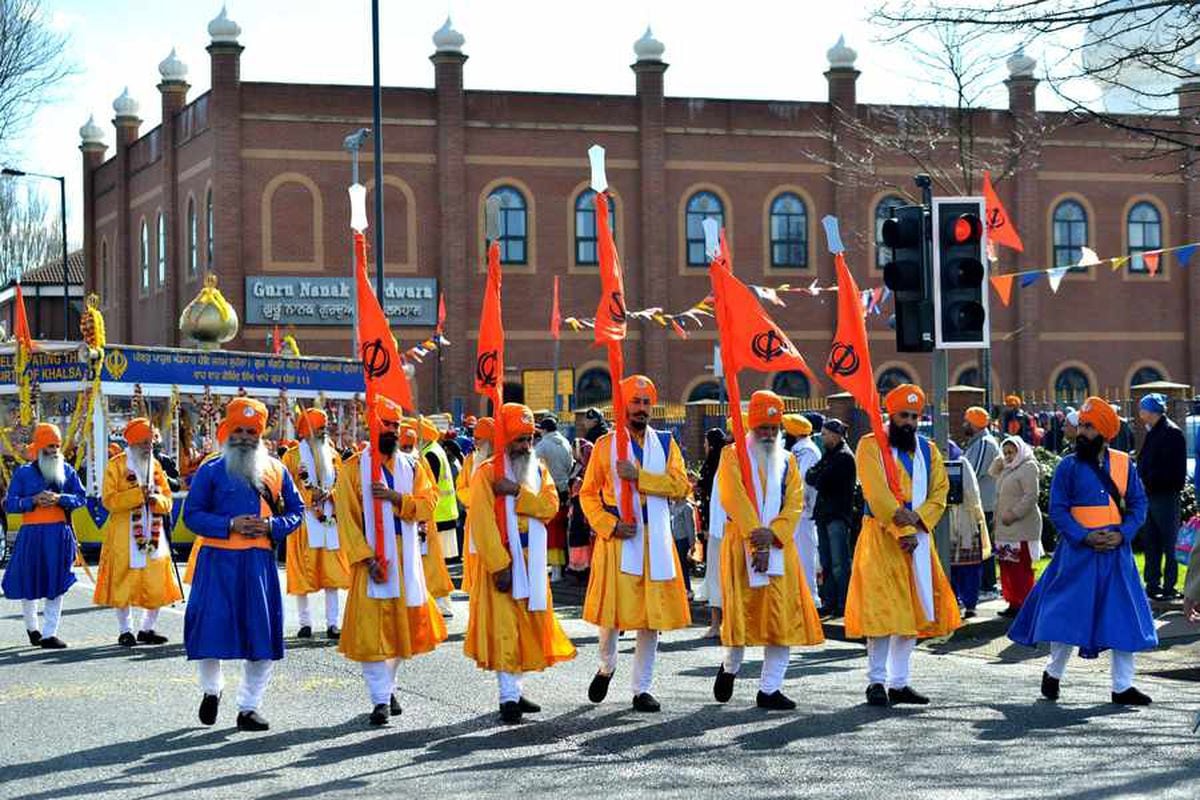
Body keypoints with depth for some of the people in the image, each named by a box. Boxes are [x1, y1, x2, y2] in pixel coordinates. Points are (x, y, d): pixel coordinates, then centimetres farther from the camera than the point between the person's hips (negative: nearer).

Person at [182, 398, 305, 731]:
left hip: (260, 562, 3)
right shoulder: (210, 471, 2)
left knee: (262, 638, 2)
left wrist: (272, 525, -7)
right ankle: (211, 689, 25)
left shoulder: (276, 471, 10)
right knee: (210, 629, -4)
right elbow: (192, 514, -1)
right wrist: (230, 524, -14)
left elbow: (296, 511, 14)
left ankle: (249, 708, 14)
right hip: (218, 562, -2)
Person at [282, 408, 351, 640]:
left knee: (333, 574, 1)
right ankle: (305, 623, 6)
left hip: (330, 520, 3)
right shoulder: (292, 456, 0)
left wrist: (329, 493, -11)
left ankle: (333, 623, 2)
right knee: (302, 574, -2)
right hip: (304, 521, -3)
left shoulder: (332, 455, 13)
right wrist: (310, 495, -16)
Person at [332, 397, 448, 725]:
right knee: (371, 628, -7)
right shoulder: (354, 467, -2)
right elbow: (346, 518, -7)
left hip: (405, 557, 4)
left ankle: (387, 684, 29)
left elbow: (427, 503, 0)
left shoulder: (412, 465, 10)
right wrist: (366, 558, -16)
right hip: (371, 557, -4)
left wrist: (397, 497, -18)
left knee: (404, 624, 10)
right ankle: (380, 699, -2)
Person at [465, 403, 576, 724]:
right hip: (501, 560, -6)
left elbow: (550, 506, -6)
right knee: (503, 628, -7)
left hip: (532, 561, 6)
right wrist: (499, 565, -19)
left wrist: (516, 491, -19)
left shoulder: (539, 470, 11)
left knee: (528, 625, 11)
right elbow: (482, 523, -14)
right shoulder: (487, 472, -7)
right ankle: (509, 698, -6)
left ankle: (515, 688, 23)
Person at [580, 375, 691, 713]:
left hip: (656, 539, 2)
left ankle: (641, 688, 12)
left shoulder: (665, 443, 8)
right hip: (617, 538, -2)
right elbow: (588, 494, 3)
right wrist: (610, 525, -11)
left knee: (653, 614, 3)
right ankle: (606, 667, 26)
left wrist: (639, 476, -17)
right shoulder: (605, 445, 4)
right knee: (611, 610, -3)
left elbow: (680, 485, -6)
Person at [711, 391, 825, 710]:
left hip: (779, 549, 3)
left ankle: (770, 689, 2)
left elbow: (794, 504, 2)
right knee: (742, 613, -2)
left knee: (783, 618, -3)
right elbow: (736, 501, -10)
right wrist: (756, 543, -17)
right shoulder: (733, 457, 1)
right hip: (741, 548, -3)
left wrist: (771, 535, -14)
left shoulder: (787, 461, 13)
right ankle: (730, 667, 26)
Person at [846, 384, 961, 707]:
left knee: (913, 609, 6)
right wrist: (902, 529, -20)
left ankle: (899, 683, 13)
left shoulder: (928, 450, 14)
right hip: (881, 538, -5)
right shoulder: (871, 445, -3)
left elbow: (939, 492, 6)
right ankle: (876, 681, 0)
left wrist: (917, 517, -12)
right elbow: (877, 493, -13)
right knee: (881, 610, -8)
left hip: (918, 538, 5)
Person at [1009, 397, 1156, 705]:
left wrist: (1122, 533, -10)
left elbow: (1138, 503, 7)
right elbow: (1057, 510, -3)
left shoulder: (1124, 464, 5)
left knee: (1125, 618, 3)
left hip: (1116, 552, 3)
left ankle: (1123, 687, 12)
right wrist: (1084, 537, -16)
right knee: (1067, 615, 0)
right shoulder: (1068, 466, -2)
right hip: (1078, 553, -2)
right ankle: (1053, 673, 22)